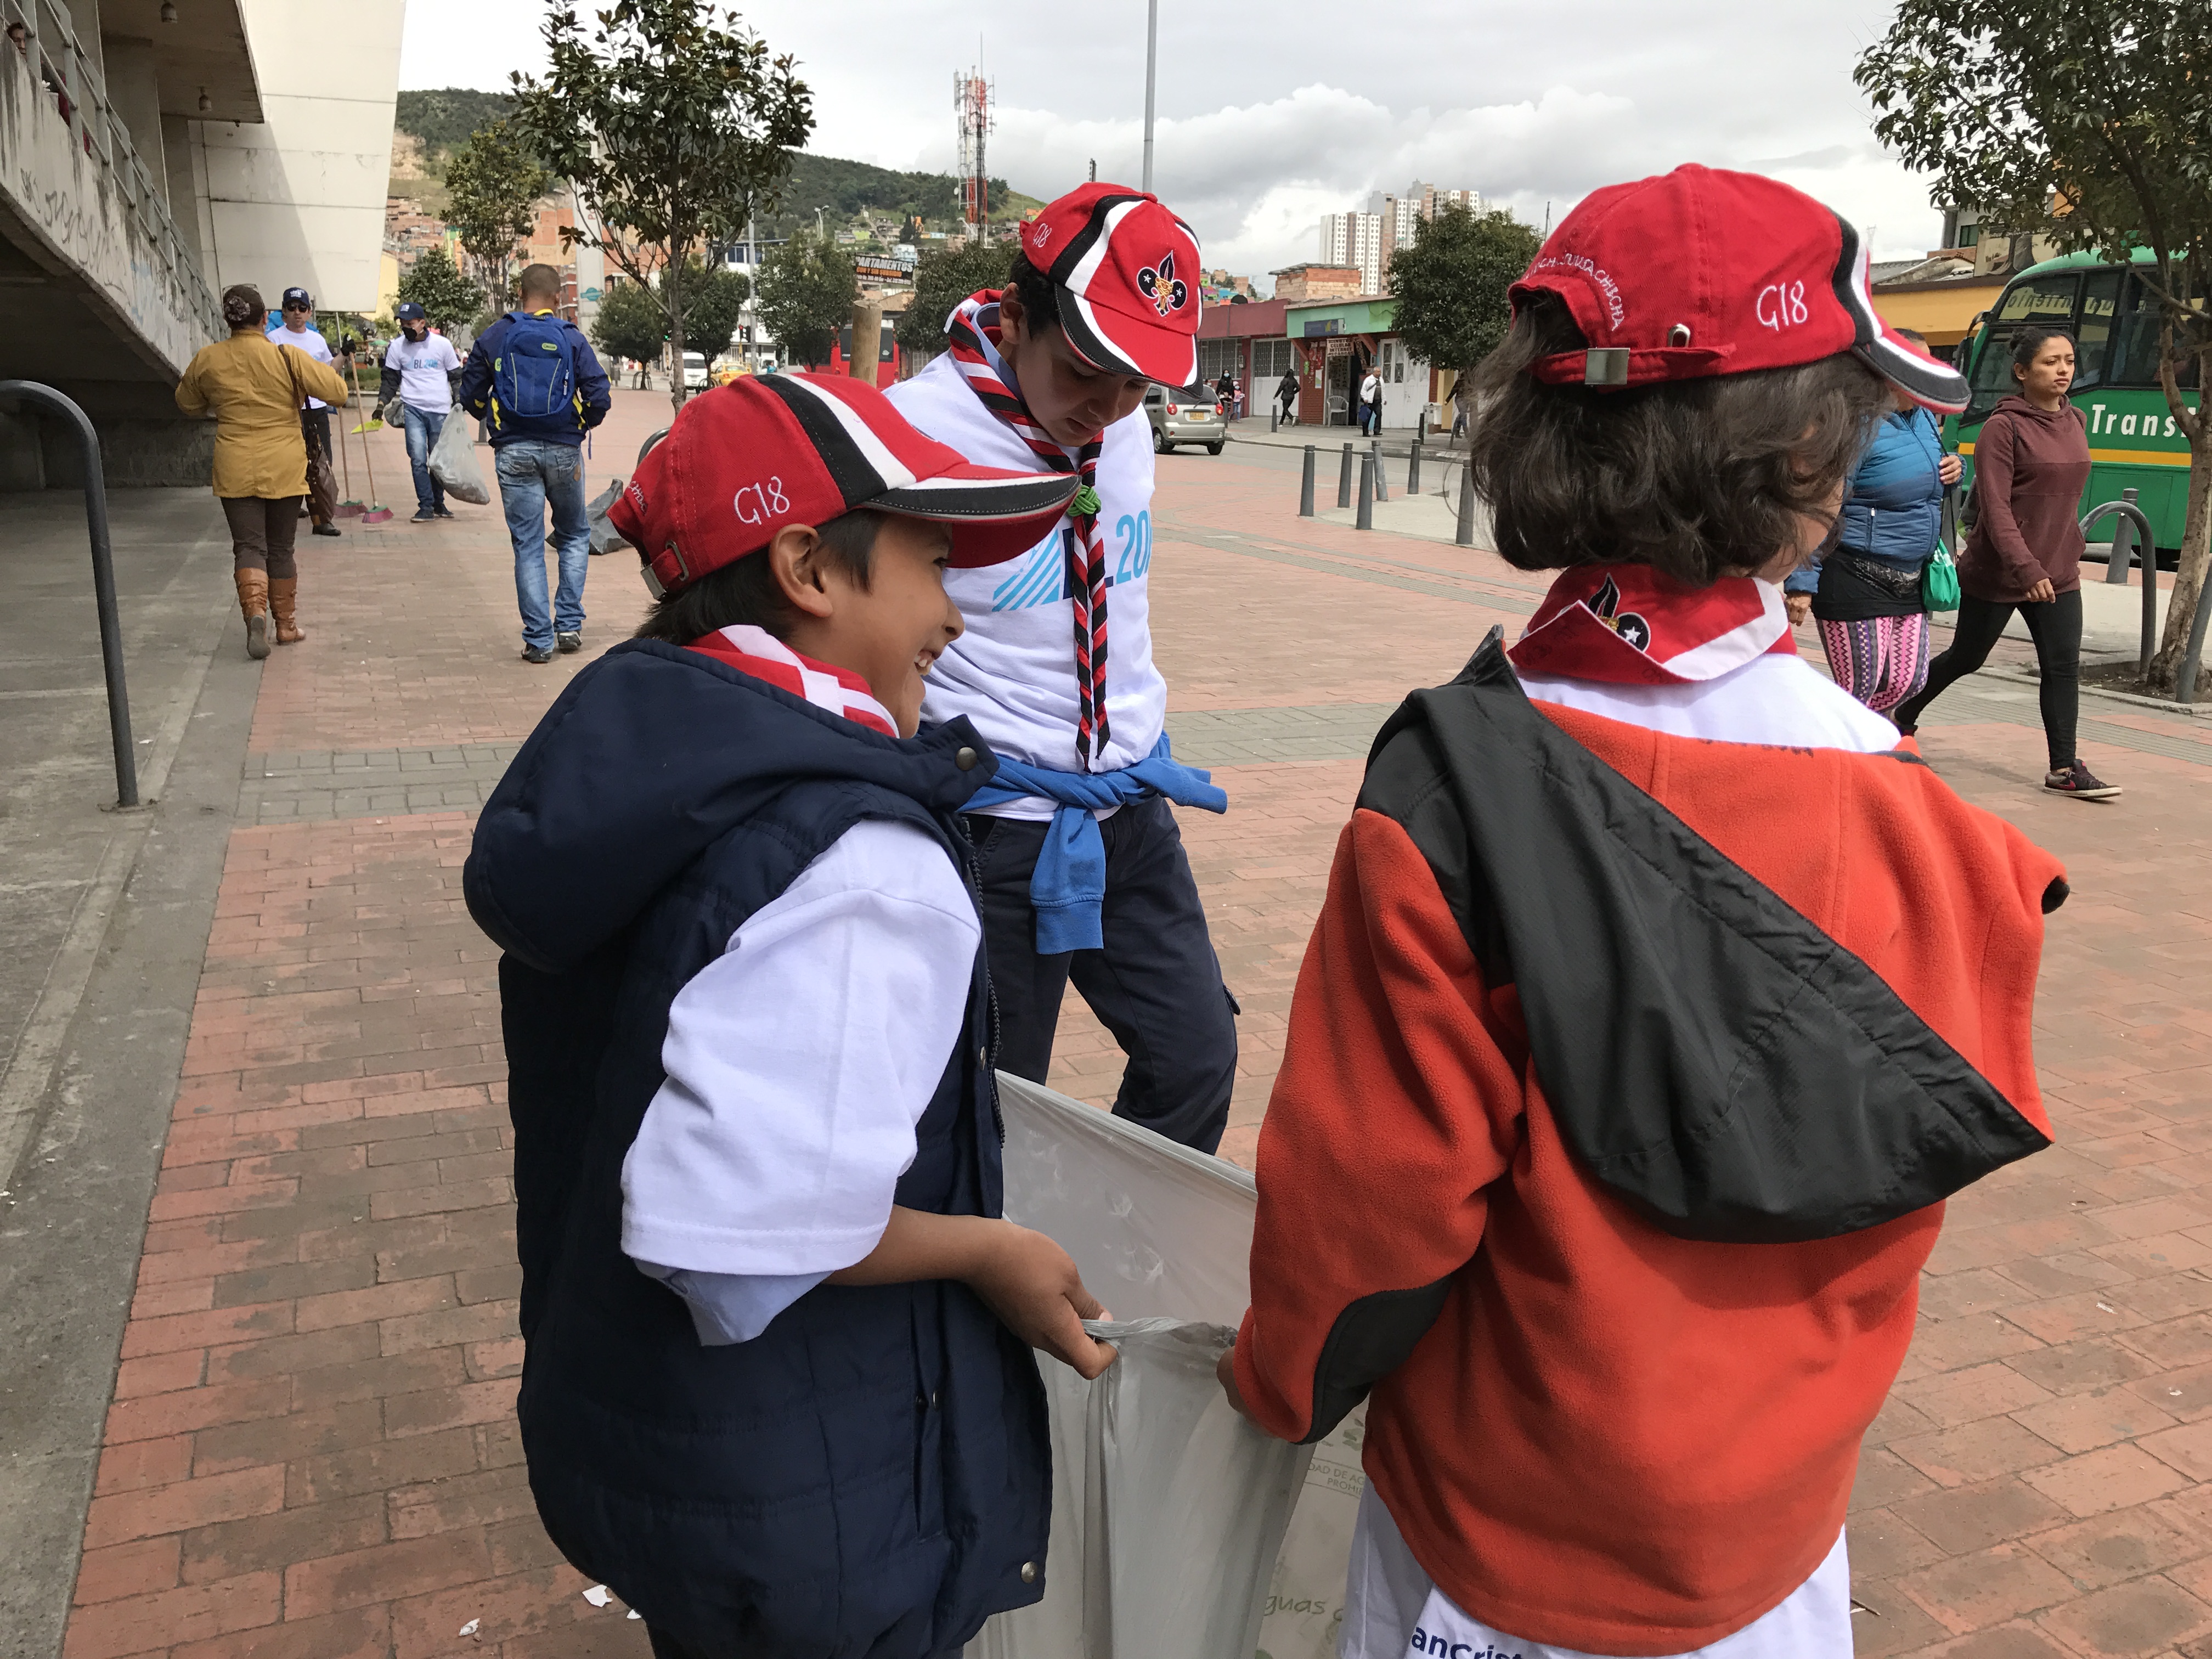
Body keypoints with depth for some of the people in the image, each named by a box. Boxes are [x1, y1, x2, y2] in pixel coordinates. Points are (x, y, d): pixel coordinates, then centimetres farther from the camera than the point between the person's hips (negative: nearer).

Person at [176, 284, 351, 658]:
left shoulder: (206, 360, -1)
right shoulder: (287, 357, -11)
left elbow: (187, 404, 15)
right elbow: (337, 391, -9)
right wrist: (322, 368, 11)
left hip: (236, 471, 1)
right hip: (284, 469, 0)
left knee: (248, 546, 2)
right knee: (281, 549, 12)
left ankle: (255, 610, -24)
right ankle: (286, 625, 20)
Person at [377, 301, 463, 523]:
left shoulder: (442, 344, 1)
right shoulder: (396, 347, 5)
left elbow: (455, 376, 9)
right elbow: (390, 380, 12)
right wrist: (382, 404, 1)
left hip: (440, 411, 0)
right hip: (412, 409, 0)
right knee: (418, 459, -9)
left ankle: (438, 503, 22)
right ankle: (426, 506, -5)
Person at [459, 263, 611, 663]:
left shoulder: (493, 337, 2)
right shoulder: (571, 338, -2)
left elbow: (471, 396, 4)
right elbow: (600, 397, -9)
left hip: (514, 452, 1)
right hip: (563, 451, -1)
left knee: (528, 546, 5)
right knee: (575, 535, 18)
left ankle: (538, 640, 3)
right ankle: (569, 624, 10)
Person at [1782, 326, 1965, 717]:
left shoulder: (1923, 417, 10)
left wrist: (1952, 471, 2)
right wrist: (1802, 583, -25)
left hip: (1910, 579, 9)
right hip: (1856, 580, -9)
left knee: (1907, 681, 12)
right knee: (1859, 691, -3)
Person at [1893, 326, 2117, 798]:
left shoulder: (2075, 422, 8)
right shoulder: (2003, 427, -13)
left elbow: (2065, 497, 18)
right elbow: (1995, 507, -21)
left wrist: (2071, 551, 17)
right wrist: (2025, 568, -28)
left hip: (2058, 574, 6)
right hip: (1997, 574, -6)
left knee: (2063, 667, -1)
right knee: (1966, 657, 10)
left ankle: (2064, 768, 2)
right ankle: (1903, 716, 33)